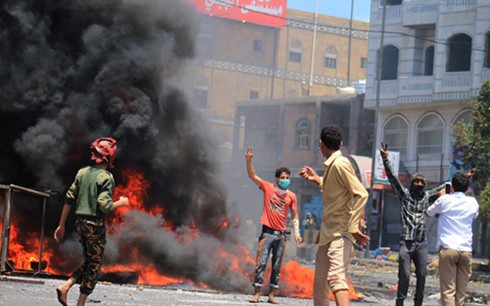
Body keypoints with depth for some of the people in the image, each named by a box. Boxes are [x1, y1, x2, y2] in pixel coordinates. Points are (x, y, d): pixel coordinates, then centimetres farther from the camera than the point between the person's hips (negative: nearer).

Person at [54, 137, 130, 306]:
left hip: (80, 222, 6)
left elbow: (69, 200, 7)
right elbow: (104, 205, -20)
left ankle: (65, 287, 2)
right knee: (94, 265, 5)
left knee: (89, 261, 19)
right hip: (95, 224, -6)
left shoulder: (83, 172, 8)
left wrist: (61, 225, 12)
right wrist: (121, 202, -1)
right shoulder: (106, 178, -11)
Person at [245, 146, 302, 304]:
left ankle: (272, 294, 10)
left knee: (276, 266, 6)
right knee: (261, 263, -5)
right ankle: (257, 293, -3)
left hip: (281, 234, 2)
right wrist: (249, 161, -17)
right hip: (267, 232, -2)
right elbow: (252, 176, -3)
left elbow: (294, 216, 10)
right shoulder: (268, 188, 1)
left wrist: (297, 233, 0)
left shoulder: (291, 196, 5)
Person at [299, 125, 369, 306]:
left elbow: (361, 194, -22)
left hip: (341, 232, -10)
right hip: (328, 230, 10)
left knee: (336, 275, -25)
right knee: (320, 278, 16)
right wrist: (317, 179, 32)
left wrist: (353, 227, -25)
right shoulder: (331, 165, 14)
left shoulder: (340, 164, -15)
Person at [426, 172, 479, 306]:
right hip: (466, 250, 3)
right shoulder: (472, 202, 8)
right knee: (461, 292, 6)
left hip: (448, 249, -3)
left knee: (448, 291, -6)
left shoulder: (445, 200, 0)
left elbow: (429, 212, 17)